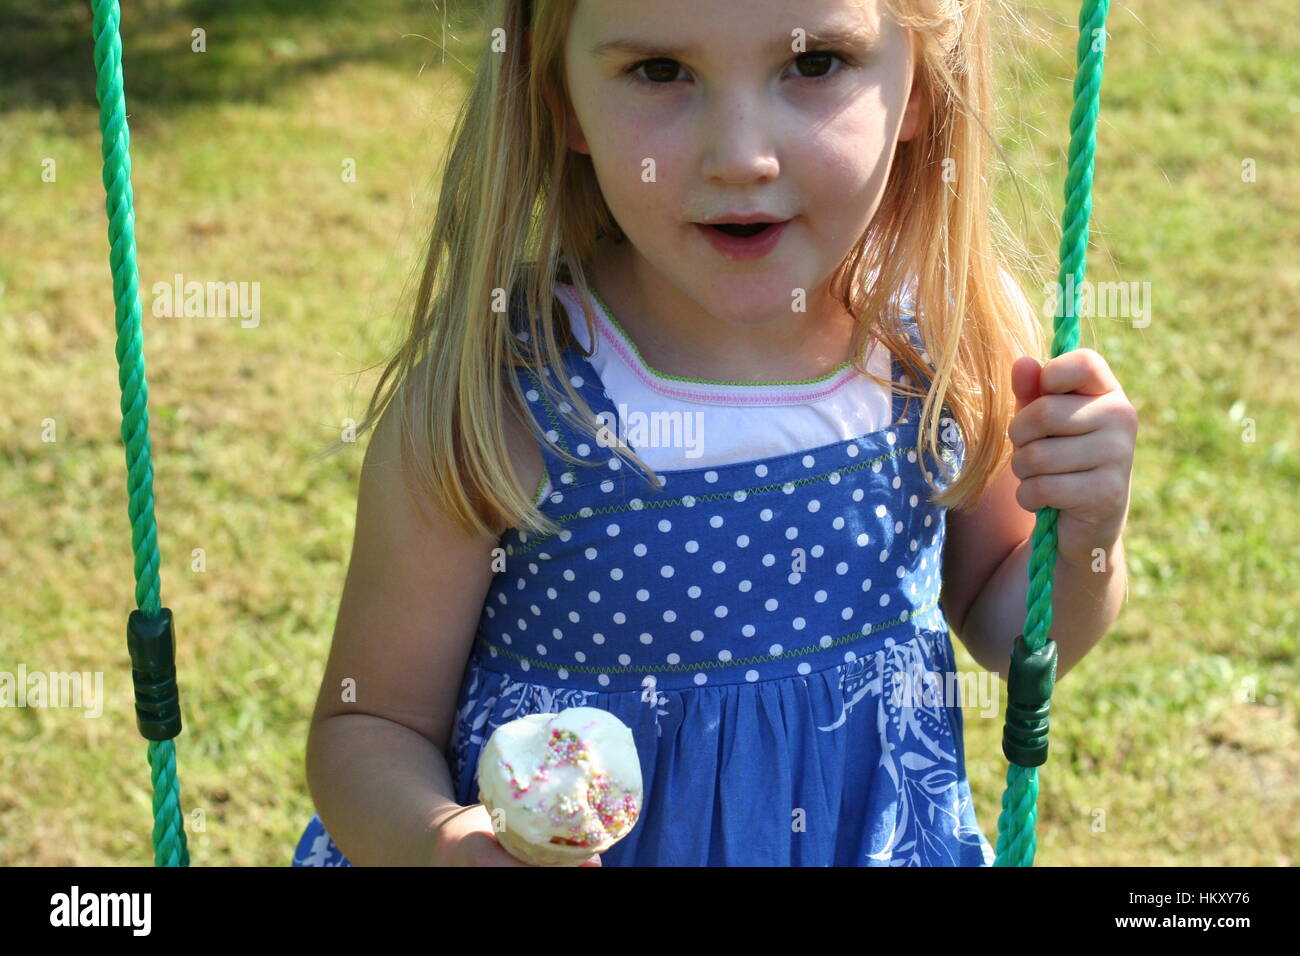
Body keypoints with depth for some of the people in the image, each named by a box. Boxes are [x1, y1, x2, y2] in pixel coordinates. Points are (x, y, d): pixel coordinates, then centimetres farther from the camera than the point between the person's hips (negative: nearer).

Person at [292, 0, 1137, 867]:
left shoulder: (959, 337, -14)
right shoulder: (481, 409, -24)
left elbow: (1001, 628, 4)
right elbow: (371, 722, -13)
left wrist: (1083, 541, -16)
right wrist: (435, 839, -33)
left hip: (882, 831, 3)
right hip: (589, 839, -2)